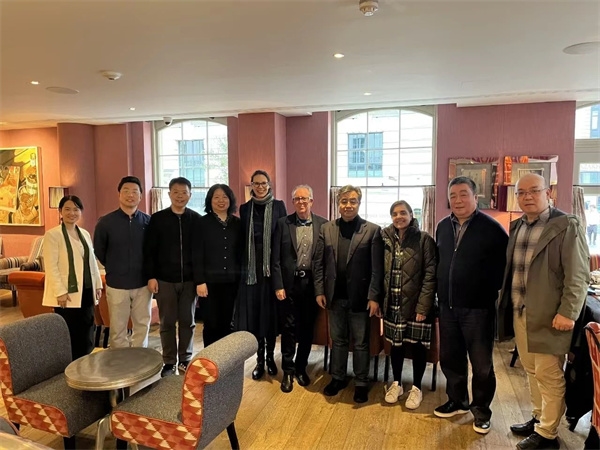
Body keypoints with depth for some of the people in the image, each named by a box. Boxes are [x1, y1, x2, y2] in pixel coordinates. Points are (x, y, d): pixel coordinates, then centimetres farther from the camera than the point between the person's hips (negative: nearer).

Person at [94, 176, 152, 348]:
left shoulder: (148, 221, -2)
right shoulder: (105, 222, -5)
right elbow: (99, 251, 7)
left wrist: (147, 271, 7)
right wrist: (114, 269, 11)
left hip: (143, 283, 2)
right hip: (117, 284, -1)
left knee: (143, 325, 12)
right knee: (118, 328, 8)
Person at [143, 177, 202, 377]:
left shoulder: (197, 219, 2)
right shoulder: (157, 219, 0)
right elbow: (149, 250, 0)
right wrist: (150, 276, -6)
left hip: (189, 279, 1)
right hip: (164, 279, 0)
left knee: (187, 321, 9)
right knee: (167, 322, 8)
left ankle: (185, 360, 23)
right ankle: (169, 362, 21)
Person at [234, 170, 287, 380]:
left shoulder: (278, 206, 2)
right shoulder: (245, 208, 8)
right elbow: (242, 238, 8)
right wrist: (243, 265, 2)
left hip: (272, 266, -2)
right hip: (251, 268, 2)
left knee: (271, 312, 6)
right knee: (254, 312, 4)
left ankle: (270, 356, 23)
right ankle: (260, 359, 17)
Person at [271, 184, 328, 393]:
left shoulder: (323, 224, 1)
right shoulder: (283, 223, -1)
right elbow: (276, 258, -2)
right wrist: (278, 286, -7)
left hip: (311, 283, 1)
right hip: (289, 282, -1)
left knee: (307, 328, 11)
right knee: (289, 328, 7)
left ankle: (301, 367, 30)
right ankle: (288, 371, 23)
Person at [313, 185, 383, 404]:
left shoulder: (373, 230, -6)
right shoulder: (326, 229, 4)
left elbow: (377, 268, -9)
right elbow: (318, 263, 4)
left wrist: (374, 297, -13)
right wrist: (320, 291, -2)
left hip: (359, 297, -3)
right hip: (335, 295, 3)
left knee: (360, 343, 11)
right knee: (338, 340, 17)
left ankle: (361, 383, 27)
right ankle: (337, 378, 33)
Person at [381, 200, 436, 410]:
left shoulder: (424, 239, -7)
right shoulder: (386, 238, 4)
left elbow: (430, 275, -10)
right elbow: (379, 271, 7)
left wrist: (423, 306, -15)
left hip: (415, 304, -3)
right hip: (393, 304, 3)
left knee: (417, 345, 7)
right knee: (396, 344, 14)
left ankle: (416, 388, 26)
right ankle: (396, 383, 32)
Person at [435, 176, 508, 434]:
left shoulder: (491, 228, -10)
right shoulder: (443, 227, 8)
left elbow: (505, 264, -9)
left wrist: (491, 291, -9)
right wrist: (441, 295, 12)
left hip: (478, 307, -5)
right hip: (448, 306, 6)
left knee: (481, 363, 8)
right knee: (450, 358, 16)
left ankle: (481, 410, 27)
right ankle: (457, 401, 35)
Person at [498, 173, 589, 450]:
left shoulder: (567, 226, -9)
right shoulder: (516, 227, 11)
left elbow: (578, 276, -14)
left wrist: (568, 313, -19)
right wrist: (507, 305, 14)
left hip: (548, 315, -6)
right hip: (518, 313, 7)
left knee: (549, 376, 4)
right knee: (532, 371, 18)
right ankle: (538, 418, 35)